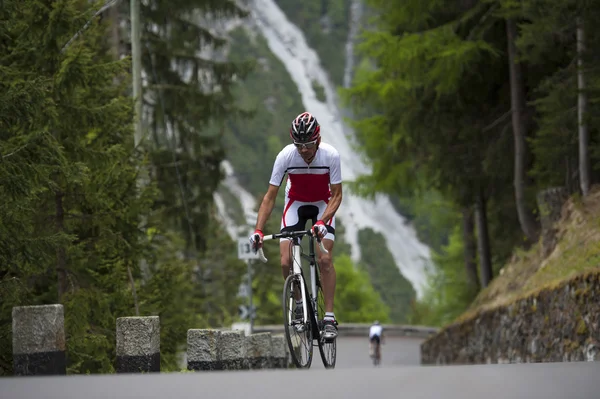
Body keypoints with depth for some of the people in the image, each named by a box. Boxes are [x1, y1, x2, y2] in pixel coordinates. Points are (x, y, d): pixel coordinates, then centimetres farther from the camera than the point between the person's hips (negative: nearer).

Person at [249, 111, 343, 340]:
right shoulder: (285, 156, -26)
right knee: (286, 262, -13)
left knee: (324, 259, -19)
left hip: (323, 205, -1)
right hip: (296, 204, 1)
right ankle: (299, 302, 14)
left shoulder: (330, 155, -28)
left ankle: (329, 318, -13)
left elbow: (336, 195, -21)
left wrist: (321, 221, -38)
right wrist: (258, 230, -31)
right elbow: (270, 197, -21)